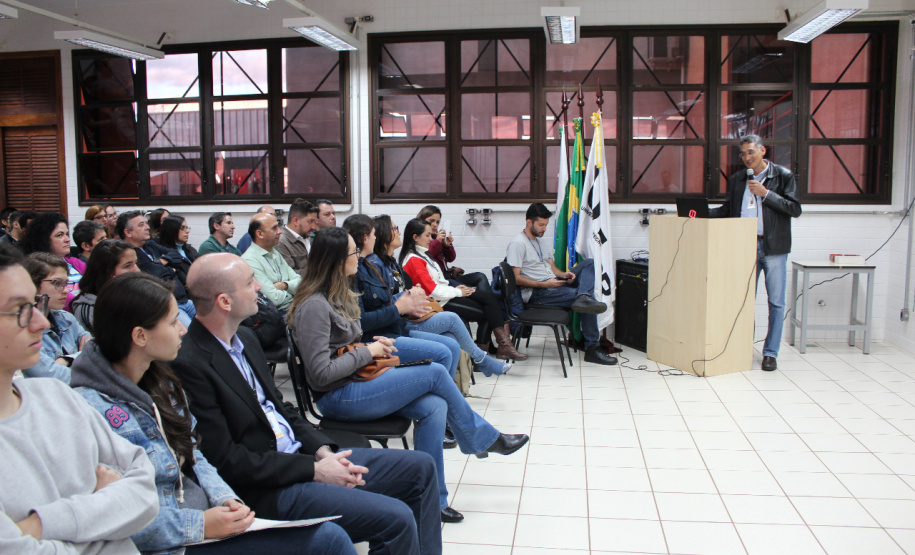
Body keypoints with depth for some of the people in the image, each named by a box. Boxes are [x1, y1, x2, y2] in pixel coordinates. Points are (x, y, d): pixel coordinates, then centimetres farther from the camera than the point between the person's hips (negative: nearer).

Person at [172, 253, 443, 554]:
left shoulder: (245, 338, 8)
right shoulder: (188, 364, -20)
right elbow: (226, 461, -20)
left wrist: (323, 451, -1)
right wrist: (314, 470, -16)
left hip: (299, 455, 9)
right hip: (265, 489, -9)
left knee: (420, 467, 8)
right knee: (396, 518, -22)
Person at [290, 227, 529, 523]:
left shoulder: (339, 295, 12)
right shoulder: (313, 306, -18)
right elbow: (321, 374, -22)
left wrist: (375, 344, 4)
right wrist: (368, 351, -14)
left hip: (358, 379, 9)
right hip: (338, 396, -9)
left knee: (434, 406, -14)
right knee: (436, 373, -13)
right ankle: (486, 439, 9)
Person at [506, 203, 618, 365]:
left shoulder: (540, 242, 23)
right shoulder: (517, 244, -8)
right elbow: (516, 278, -15)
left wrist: (563, 274, -3)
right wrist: (544, 284, -22)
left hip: (553, 284, 9)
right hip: (537, 293, -9)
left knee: (588, 263, -5)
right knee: (585, 295, -21)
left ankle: (583, 298, -35)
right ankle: (592, 349, -16)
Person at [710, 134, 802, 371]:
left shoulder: (783, 176, 0)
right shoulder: (736, 180, 10)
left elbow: (795, 209, -6)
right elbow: (727, 210, 15)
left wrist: (766, 193, -14)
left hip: (773, 247, -3)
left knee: (776, 302, 2)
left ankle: (770, 352, 11)